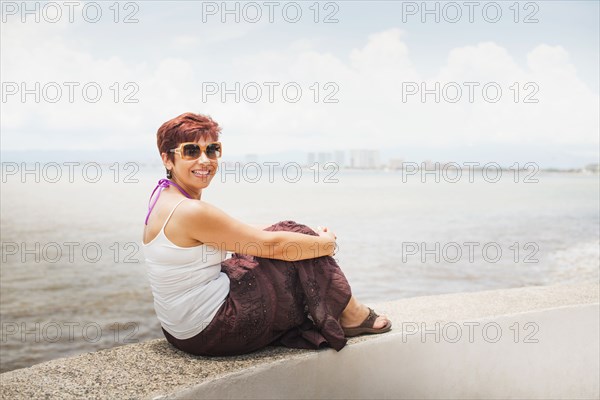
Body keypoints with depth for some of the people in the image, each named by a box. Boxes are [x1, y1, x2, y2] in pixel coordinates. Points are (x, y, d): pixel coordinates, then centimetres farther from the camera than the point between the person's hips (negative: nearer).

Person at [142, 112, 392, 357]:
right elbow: (273, 244, -18)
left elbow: (238, 232, 13)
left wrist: (308, 236, 10)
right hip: (211, 334, -9)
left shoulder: (164, 196, 6)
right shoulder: (191, 212, -24)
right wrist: (326, 243, -1)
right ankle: (350, 315, 17)